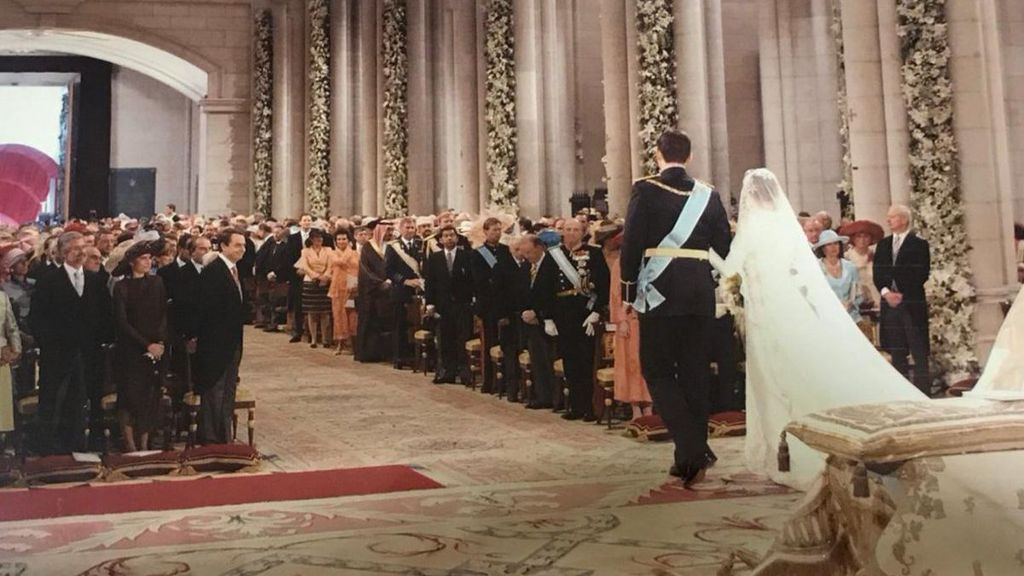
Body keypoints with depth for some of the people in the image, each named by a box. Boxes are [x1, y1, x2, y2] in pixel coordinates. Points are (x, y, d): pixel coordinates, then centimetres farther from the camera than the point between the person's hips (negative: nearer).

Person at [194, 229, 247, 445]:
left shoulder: (234, 270, 12)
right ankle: (210, 439, 6)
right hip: (216, 343, -9)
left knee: (228, 392, 15)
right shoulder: (212, 271, -16)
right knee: (214, 392, -2)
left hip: (232, 343, 9)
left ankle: (224, 437, 24)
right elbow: (207, 309, -19)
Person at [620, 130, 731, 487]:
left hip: (660, 293, -4)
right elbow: (725, 247, 6)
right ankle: (691, 455, 17)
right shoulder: (708, 195, 6)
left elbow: (631, 243, -8)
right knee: (695, 372, 11)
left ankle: (692, 451, -11)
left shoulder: (646, 190, -5)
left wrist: (628, 294, -3)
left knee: (658, 370, 4)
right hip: (701, 293, 4)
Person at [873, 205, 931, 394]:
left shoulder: (919, 244, 0)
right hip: (889, 302, 5)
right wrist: (885, 291, -8)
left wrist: (902, 294, -13)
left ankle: (922, 392, -1)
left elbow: (922, 274, -6)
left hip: (912, 303, -5)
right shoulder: (883, 244, 15)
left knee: (919, 352, -4)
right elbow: (877, 273, 9)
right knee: (896, 353, 7)